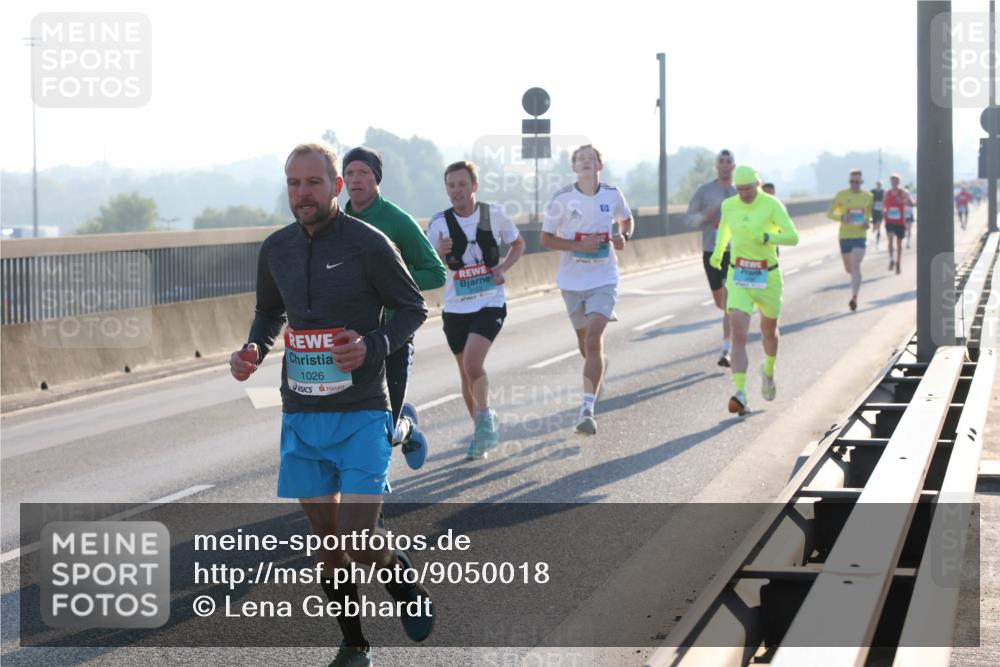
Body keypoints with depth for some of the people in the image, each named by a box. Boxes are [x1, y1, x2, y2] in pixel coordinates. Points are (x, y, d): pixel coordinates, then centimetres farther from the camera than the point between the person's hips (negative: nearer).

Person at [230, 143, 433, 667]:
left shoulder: (369, 244, -9)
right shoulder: (276, 249, 5)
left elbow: (413, 307, 0)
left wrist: (374, 346, -17)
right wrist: (254, 349, 1)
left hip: (360, 415, -5)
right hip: (300, 417, 5)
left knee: (359, 542, -13)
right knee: (326, 540, 9)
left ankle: (405, 582, 21)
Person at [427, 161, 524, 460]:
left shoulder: (494, 214, -4)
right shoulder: (440, 223, -5)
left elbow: (518, 244, 13)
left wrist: (503, 268, -5)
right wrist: (438, 255, -24)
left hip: (490, 303, -2)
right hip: (455, 308, 2)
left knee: (473, 364, -23)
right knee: (467, 374, 11)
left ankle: (485, 420, -5)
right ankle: (484, 429, 28)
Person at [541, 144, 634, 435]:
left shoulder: (613, 195, -1)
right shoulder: (562, 199, -6)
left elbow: (626, 219, 20)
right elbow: (546, 238, -3)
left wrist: (624, 236, -2)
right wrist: (578, 245, -17)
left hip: (603, 280, -1)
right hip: (572, 281, 1)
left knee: (593, 341, -16)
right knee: (585, 344, 14)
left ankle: (587, 409, -18)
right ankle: (599, 366, 50)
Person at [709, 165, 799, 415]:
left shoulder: (771, 205, -11)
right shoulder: (729, 205, 0)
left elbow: (793, 237, -18)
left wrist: (765, 237, -31)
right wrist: (717, 252, 18)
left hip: (767, 277, -1)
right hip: (738, 277, 1)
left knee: (769, 331, 21)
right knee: (738, 335, -17)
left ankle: (768, 370, 52)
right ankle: (739, 393, -25)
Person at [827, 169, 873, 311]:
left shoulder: (868, 196, 2)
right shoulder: (841, 195, -4)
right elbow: (829, 213, 0)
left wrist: (867, 222, -3)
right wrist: (842, 217, -20)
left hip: (860, 236, -1)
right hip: (844, 236, 1)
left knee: (856, 266, -18)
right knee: (849, 269, 13)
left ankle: (854, 297, -20)